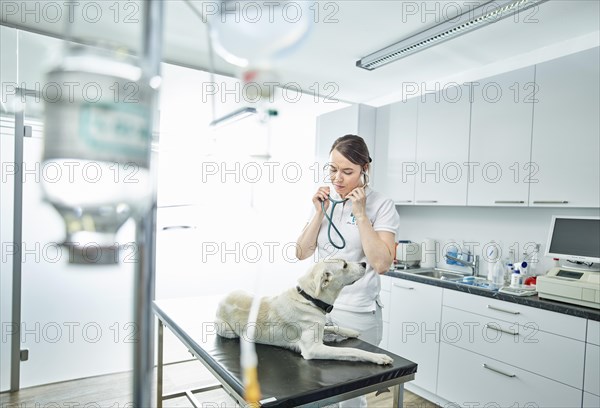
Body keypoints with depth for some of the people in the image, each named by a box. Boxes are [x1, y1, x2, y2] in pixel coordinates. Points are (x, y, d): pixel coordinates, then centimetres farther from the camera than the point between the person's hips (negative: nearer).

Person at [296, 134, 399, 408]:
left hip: (358, 313, -4)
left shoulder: (381, 206, -9)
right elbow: (302, 253, 2)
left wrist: (360, 214, -19)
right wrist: (319, 213, -9)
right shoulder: (324, 201, 4)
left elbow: (382, 264, -18)